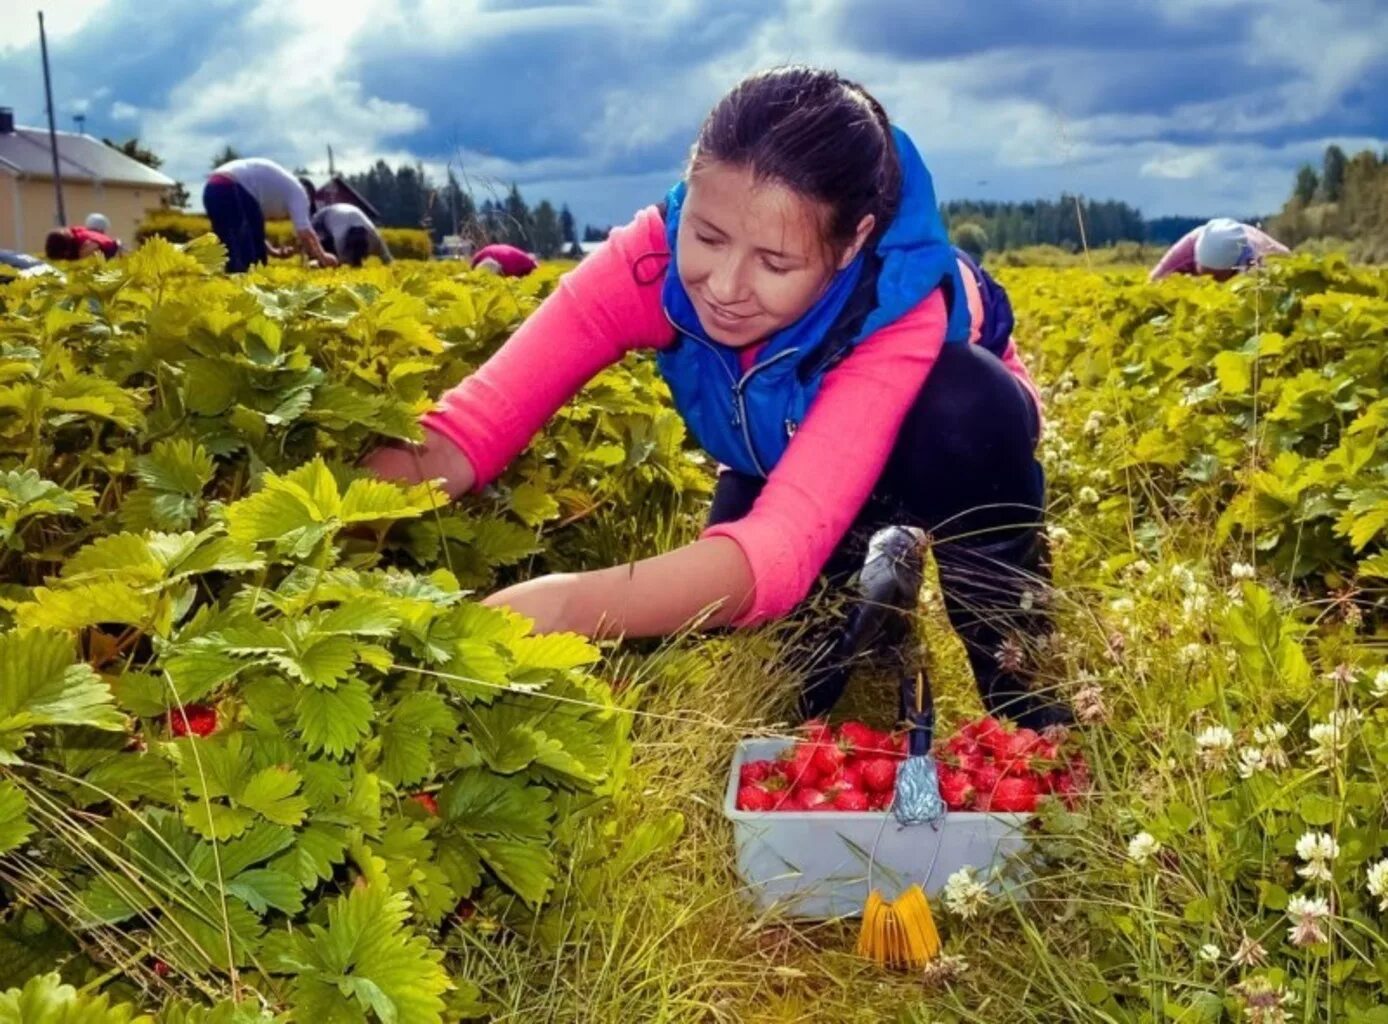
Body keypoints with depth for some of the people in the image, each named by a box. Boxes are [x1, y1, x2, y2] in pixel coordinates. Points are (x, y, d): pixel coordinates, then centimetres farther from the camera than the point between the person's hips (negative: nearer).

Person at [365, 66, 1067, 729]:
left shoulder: (902, 309, -42)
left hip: (953, 447, -3)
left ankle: (1012, 665, -14)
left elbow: (785, 544, -54)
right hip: (788, 466, 3)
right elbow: (474, 422, -38)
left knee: (964, 395, -37)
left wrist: (567, 608, -69)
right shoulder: (651, 258, -33)